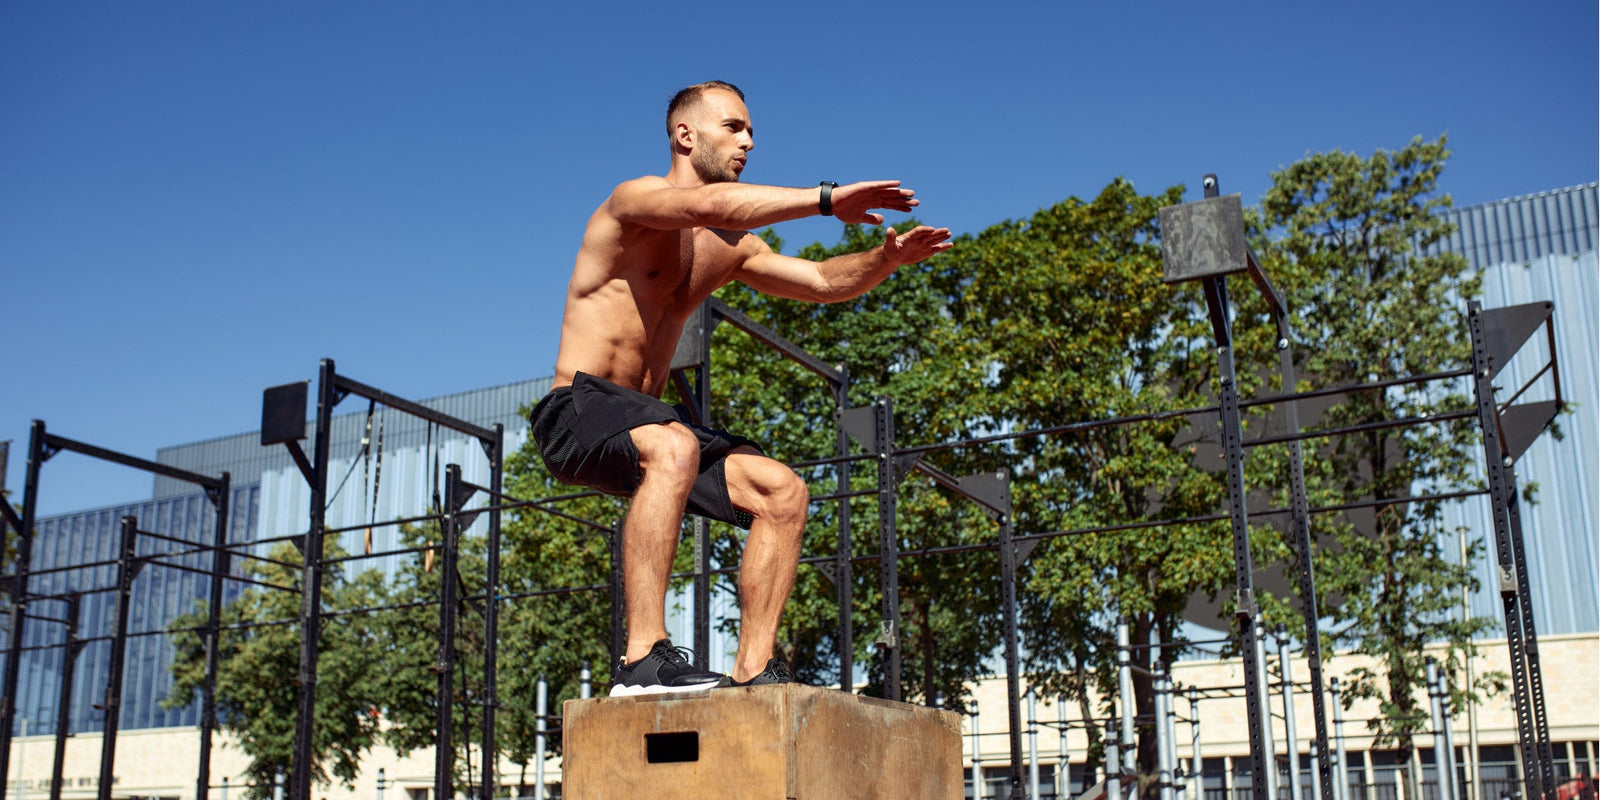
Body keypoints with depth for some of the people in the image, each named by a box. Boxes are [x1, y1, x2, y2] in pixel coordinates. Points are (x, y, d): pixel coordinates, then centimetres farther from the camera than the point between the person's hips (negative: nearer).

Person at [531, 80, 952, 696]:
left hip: (641, 422, 8)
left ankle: (754, 674, -6)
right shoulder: (634, 199, -7)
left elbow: (821, 281, 12)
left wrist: (887, 258, -7)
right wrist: (825, 200, -29)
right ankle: (643, 660, -39)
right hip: (577, 411, -8)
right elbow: (709, 205, -29)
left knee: (782, 492, -6)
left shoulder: (728, 248, 18)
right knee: (672, 448, -39)